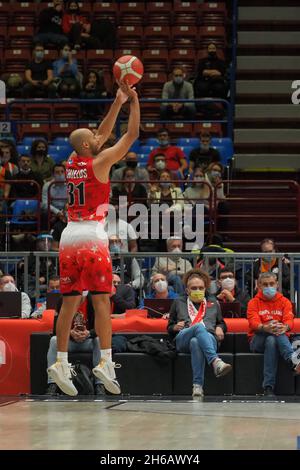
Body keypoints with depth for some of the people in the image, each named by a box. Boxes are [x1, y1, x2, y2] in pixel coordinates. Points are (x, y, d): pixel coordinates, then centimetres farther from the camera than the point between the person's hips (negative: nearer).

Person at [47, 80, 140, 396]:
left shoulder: (71, 163, 12)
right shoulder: (99, 162, -5)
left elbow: (103, 133, 25)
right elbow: (132, 135, -1)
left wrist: (118, 102, 26)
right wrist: (134, 102, 7)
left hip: (68, 238, 6)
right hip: (92, 237, -6)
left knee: (69, 303, 7)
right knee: (101, 300, -4)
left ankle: (61, 362, 3)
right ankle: (105, 362, -10)